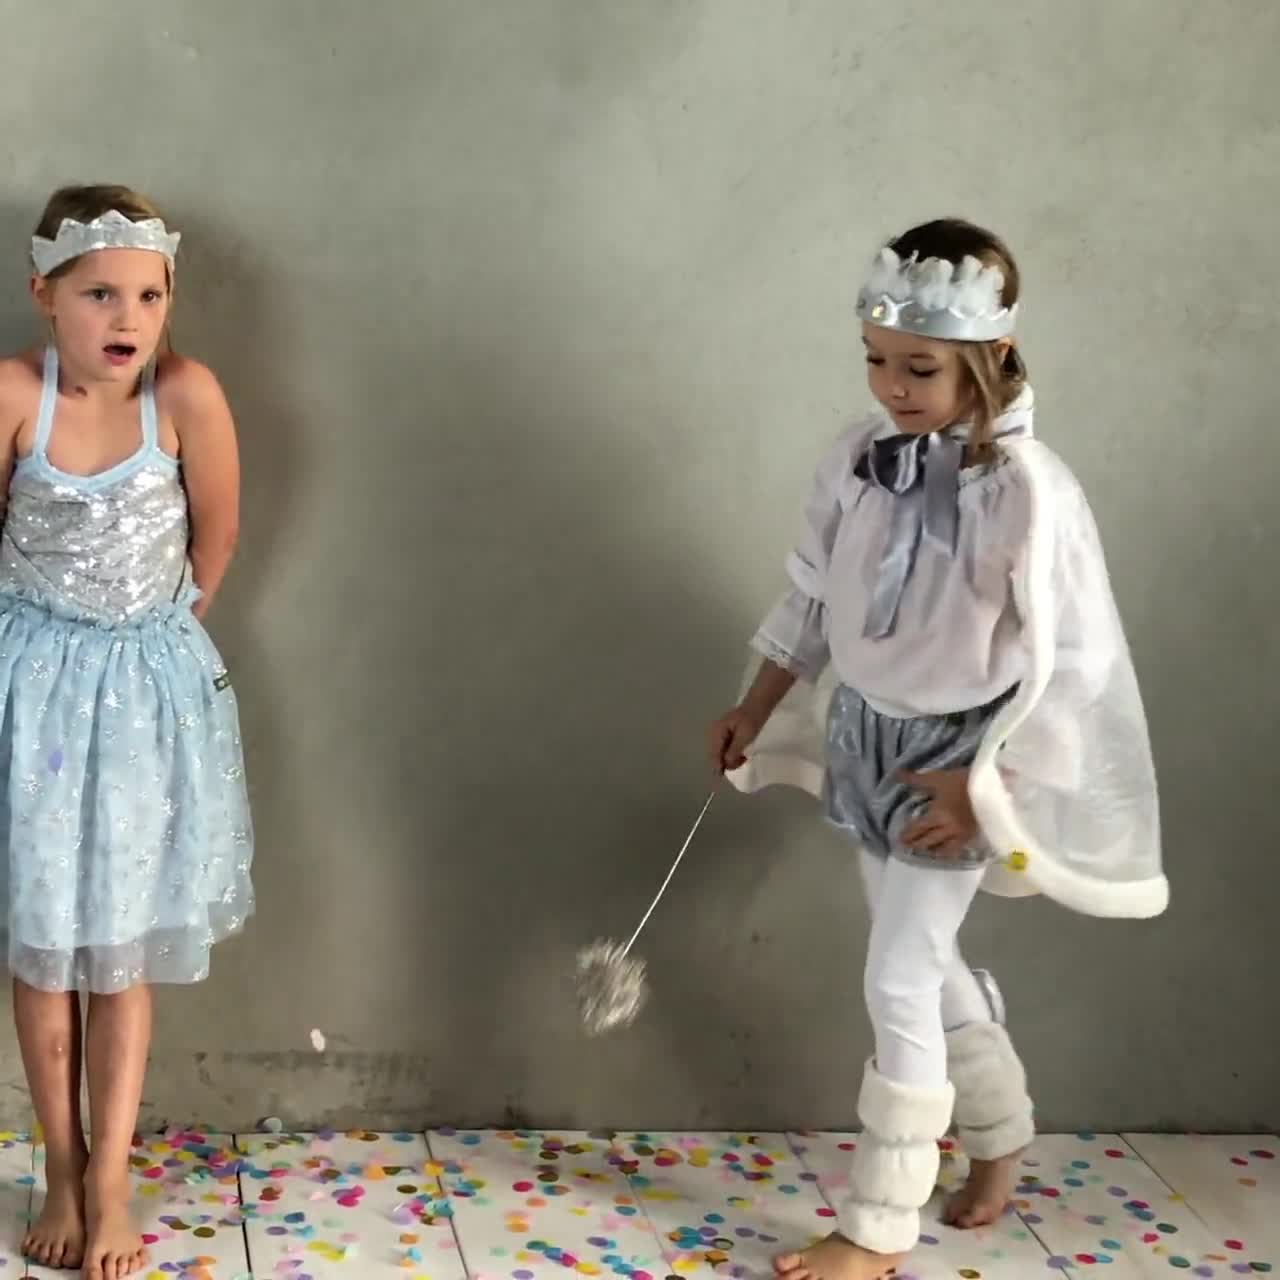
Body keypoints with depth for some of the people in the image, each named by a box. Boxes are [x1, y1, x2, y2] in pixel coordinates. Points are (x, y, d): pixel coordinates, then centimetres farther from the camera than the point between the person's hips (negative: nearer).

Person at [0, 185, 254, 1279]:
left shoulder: (186, 392, -17)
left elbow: (217, 536, -3)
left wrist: (156, 628, 9)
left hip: (151, 684, 0)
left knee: (124, 939, 8)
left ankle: (109, 1180, 21)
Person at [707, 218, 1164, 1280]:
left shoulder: (1028, 493, -23)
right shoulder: (859, 459, -5)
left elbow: (1073, 664, -18)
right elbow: (813, 600, 8)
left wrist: (983, 785, -18)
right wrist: (755, 712, 10)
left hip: (956, 754, -6)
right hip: (865, 735, 6)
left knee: (900, 981, -4)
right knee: (930, 964, 18)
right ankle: (1002, 1135, 42)